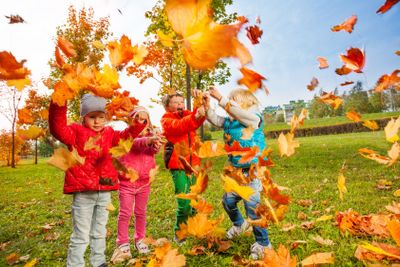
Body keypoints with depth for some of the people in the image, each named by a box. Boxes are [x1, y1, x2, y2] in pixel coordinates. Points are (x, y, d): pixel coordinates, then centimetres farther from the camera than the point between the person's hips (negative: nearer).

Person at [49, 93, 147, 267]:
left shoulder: (109, 134, 10)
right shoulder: (76, 132, -4)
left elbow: (126, 136, 5)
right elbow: (58, 129, -21)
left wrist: (138, 124, -12)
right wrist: (59, 104, -34)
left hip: (104, 192, 5)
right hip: (83, 192, -5)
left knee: (99, 233, 21)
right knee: (81, 236, 5)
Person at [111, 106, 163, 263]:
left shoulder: (150, 135, 5)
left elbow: (154, 149, -14)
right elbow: (135, 142, -28)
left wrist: (156, 145, -38)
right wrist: (149, 140, -48)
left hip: (144, 182, 4)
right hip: (127, 182, -3)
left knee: (141, 213, 15)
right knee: (125, 213, 3)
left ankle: (140, 241, 30)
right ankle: (123, 246, 14)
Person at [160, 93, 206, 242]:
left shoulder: (188, 115, 14)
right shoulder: (166, 120, 0)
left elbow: (197, 121, -9)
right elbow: (179, 126, -22)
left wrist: (201, 109, -30)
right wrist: (195, 117, -39)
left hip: (193, 164, 5)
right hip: (178, 166, -5)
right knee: (184, 203, -8)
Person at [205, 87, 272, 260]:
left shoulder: (254, 118, -12)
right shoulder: (230, 122, 9)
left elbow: (239, 113, -30)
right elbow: (215, 119, 8)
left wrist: (221, 99, -30)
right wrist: (206, 105, -6)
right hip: (236, 172, 8)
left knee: (252, 206, -4)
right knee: (228, 201, 16)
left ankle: (263, 243, 18)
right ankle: (240, 224, 46)